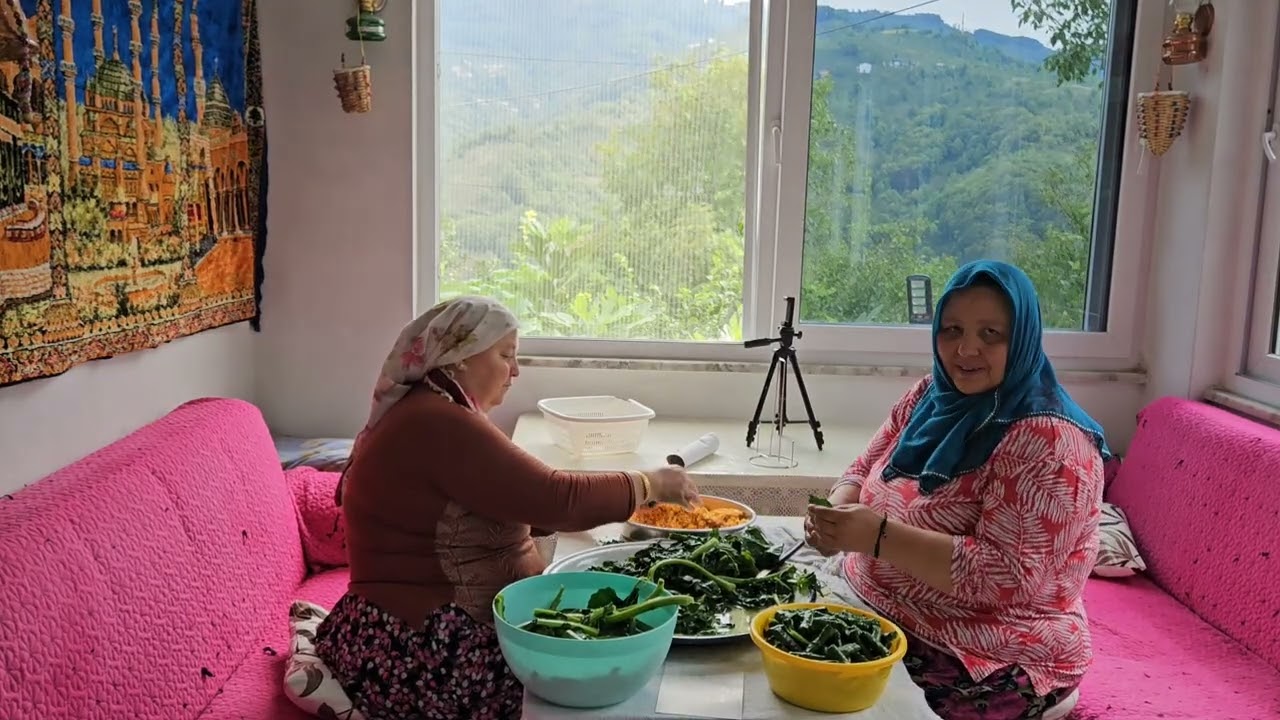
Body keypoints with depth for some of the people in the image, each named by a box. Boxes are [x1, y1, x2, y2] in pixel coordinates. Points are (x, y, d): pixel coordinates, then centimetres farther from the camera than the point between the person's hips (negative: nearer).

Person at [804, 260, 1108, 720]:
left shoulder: (1048, 441, -20)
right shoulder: (929, 397, 3)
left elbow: (1006, 577, -26)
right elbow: (864, 473, 9)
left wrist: (879, 535, -32)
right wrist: (837, 513, -14)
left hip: (988, 667, -7)